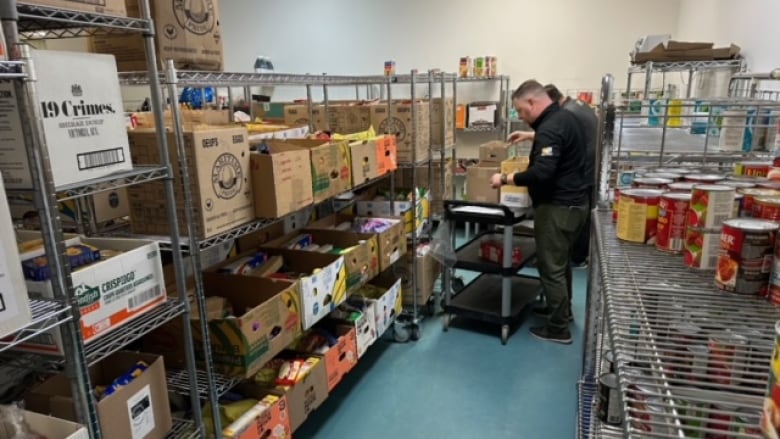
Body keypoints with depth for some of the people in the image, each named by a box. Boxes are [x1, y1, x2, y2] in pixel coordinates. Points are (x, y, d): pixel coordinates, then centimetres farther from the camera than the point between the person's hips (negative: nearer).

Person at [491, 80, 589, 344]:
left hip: (558, 207, -11)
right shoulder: (564, 117, 11)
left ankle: (558, 329, 10)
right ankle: (564, 310, 41)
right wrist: (533, 136, 28)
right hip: (574, 202, 11)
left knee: (551, 267, -1)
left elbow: (541, 173, -33)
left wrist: (505, 179, -24)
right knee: (562, 261, 24)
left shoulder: (549, 129, -22)